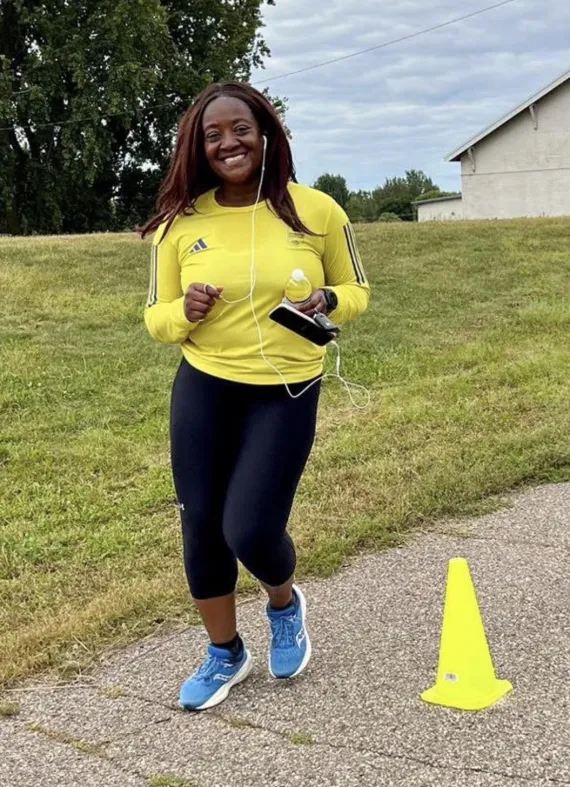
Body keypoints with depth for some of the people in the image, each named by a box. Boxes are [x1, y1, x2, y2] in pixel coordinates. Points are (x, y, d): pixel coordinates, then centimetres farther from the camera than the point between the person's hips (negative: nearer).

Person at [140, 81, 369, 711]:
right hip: (202, 389, 2)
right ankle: (224, 653, 32)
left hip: (286, 393, -2)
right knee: (200, 524, 8)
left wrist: (326, 301, -16)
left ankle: (285, 603, 30)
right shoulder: (180, 222, -4)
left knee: (249, 531, -8)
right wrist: (185, 312, -19)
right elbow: (157, 320, 4)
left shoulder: (315, 210, -6)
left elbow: (357, 290, 7)